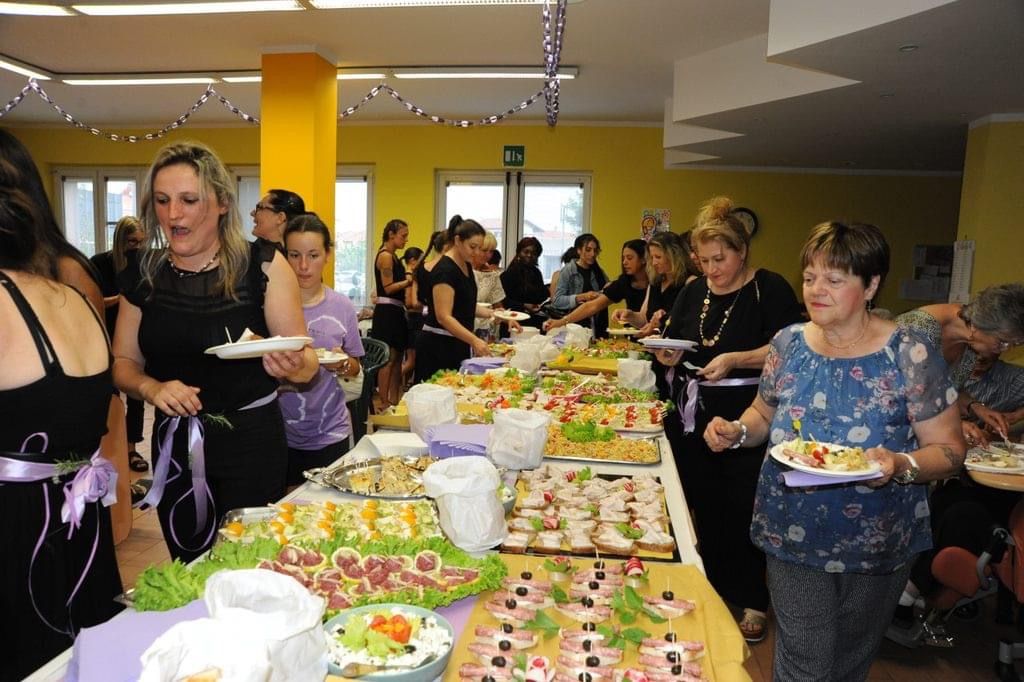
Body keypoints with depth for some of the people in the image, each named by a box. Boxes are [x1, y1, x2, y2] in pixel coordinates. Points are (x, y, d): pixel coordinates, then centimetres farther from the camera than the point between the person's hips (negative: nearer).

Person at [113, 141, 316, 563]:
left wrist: (292, 365, -33)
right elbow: (123, 362, 7)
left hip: (250, 441, -3)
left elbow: (307, 363, -11)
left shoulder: (262, 265, -11)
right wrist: (152, 388, -13)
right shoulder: (144, 272, 0)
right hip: (175, 446, 4)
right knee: (189, 574, 19)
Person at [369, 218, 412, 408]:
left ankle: (394, 401, 20)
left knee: (397, 357, 13)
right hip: (387, 311, -10)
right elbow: (388, 288, -17)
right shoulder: (385, 256, -12)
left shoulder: (393, 256, 16)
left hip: (395, 311, 10)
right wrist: (409, 280, -19)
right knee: (389, 359, -6)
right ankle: (383, 403, -1)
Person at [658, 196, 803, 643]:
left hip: (744, 419, -5)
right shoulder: (693, 293, 11)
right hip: (691, 416, 5)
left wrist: (733, 360, -24)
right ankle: (710, 589, 29)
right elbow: (672, 346, 18)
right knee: (702, 503, 11)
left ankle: (752, 601, 19)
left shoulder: (770, 289, -5)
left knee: (743, 508, 1)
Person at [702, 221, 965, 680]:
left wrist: (901, 466, -30)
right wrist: (737, 431, -10)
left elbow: (949, 449, -10)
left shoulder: (910, 355, -13)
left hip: (877, 543, -1)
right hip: (793, 535, 1)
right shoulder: (788, 343, -4)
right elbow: (765, 414, 10)